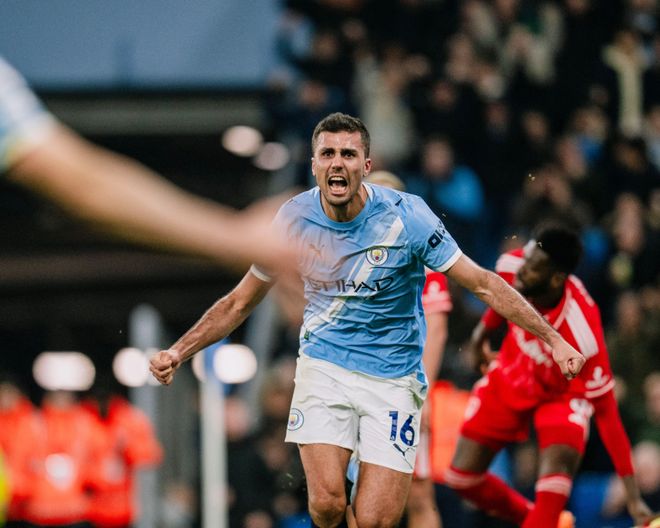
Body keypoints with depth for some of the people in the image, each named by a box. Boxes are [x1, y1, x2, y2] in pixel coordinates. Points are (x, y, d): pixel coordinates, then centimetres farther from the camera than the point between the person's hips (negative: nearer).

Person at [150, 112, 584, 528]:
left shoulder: (406, 216, -12)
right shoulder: (293, 220, -4)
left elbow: (482, 283, -7)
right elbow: (239, 304, 9)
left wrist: (553, 338, -13)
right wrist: (178, 352, -1)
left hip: (393, 376, -1)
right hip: (324, 366, 1)